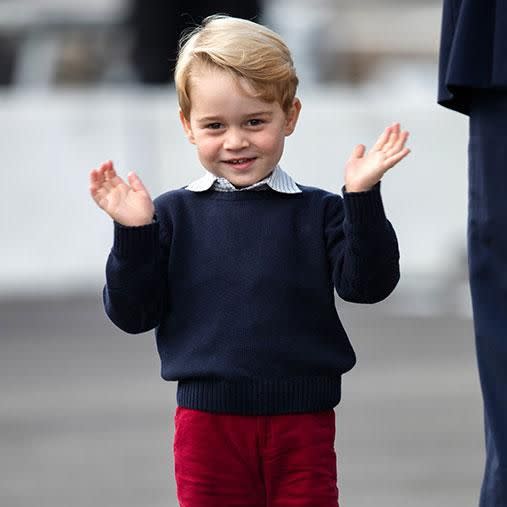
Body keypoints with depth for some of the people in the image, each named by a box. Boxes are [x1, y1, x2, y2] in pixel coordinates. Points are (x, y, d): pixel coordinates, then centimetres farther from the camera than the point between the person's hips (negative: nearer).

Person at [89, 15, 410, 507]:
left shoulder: (319, 212, 3)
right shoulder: (173, 215, 2)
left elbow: (366, 284, -7)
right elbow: (131, 312, 0)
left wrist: (361, 197, -15)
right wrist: (133, 233, -13)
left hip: (302, 423, 0)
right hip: (208, 422, 0)